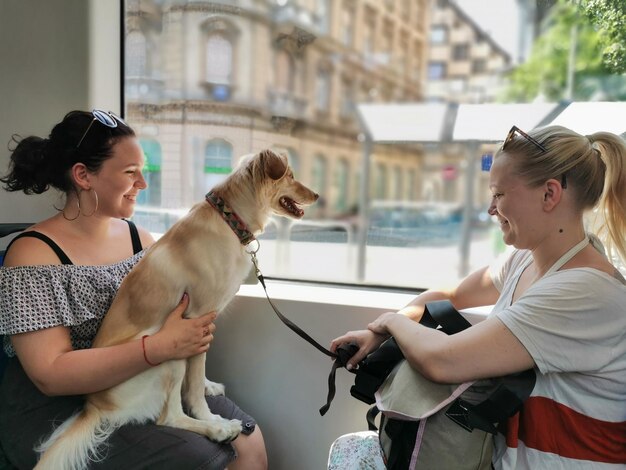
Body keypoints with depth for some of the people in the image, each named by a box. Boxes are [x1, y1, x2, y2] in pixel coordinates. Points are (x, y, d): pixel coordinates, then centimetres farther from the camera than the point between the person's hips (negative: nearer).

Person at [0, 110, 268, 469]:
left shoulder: (139, 237, 3)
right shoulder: (32, 254, -14)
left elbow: (179, 307, 10)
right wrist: (160, 347, -29)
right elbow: (51, 375, -21)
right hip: (58, 411, -5)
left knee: (247, 441, -11)